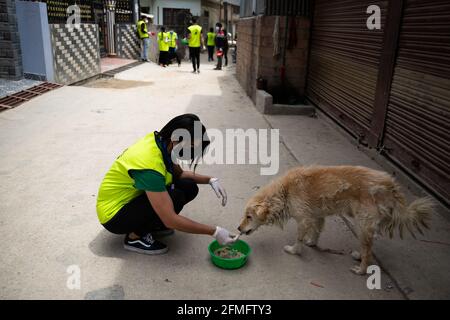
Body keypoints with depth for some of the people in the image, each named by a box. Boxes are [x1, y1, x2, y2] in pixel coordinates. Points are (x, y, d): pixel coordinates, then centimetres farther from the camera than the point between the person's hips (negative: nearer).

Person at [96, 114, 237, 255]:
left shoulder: (161, 141, -10)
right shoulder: (150, 165, -34)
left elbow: (180, 174, 11)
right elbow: (170, 220, -32)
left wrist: (210, 180, -4)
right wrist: (214, 232, -26)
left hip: (133, 197, 8)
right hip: (113, 214, -8)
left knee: (189, 187, -8)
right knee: (174, 198, -28)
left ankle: (149, 224, 7)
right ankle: (135, 236, -7)